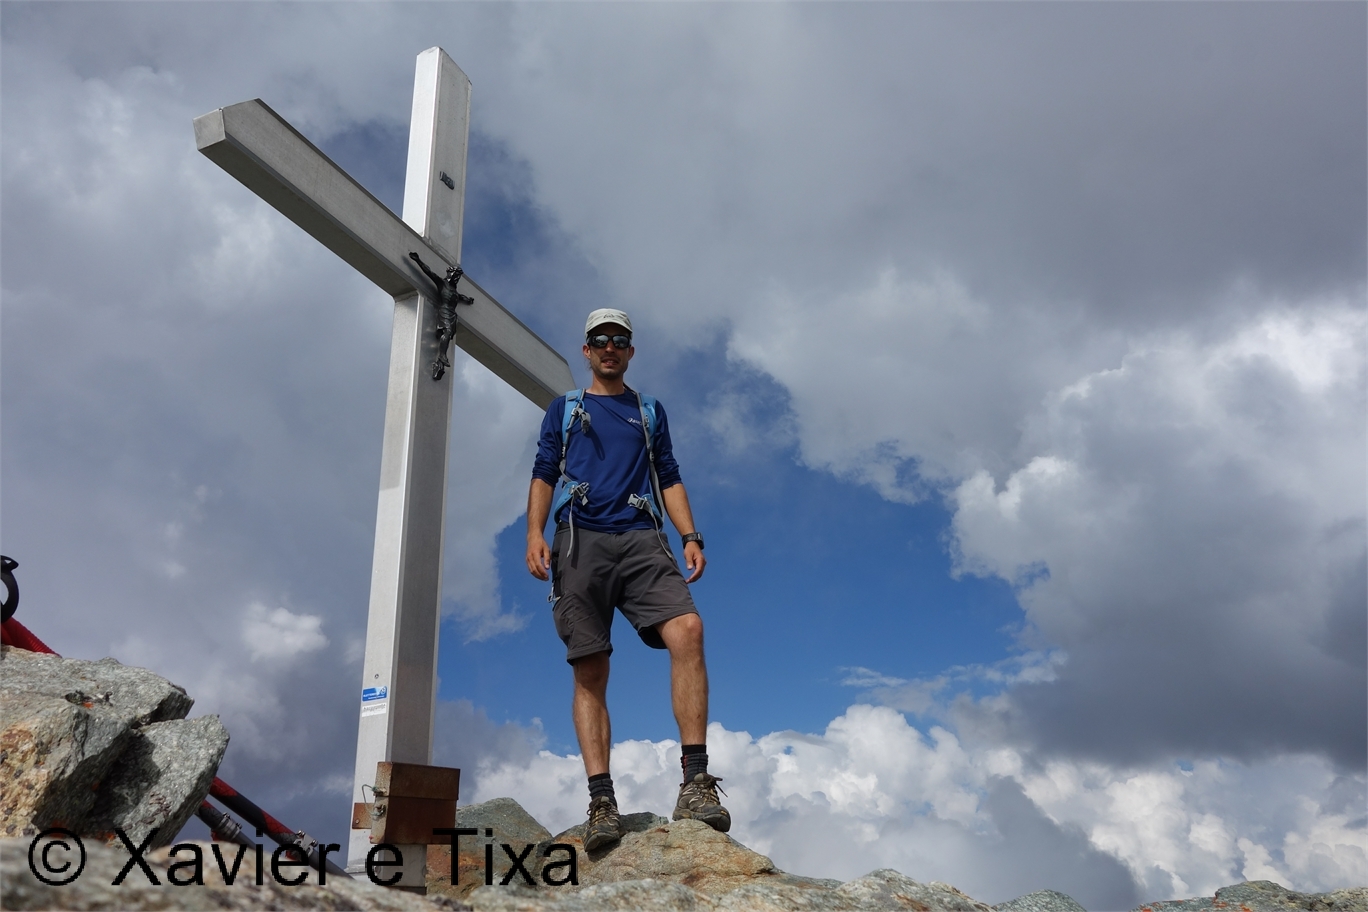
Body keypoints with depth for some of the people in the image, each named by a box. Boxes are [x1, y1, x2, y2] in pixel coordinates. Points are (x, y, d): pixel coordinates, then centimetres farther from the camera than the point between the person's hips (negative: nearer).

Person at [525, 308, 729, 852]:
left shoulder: (650, 411, 26)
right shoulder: (564, 409, 23)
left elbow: (669, 478, 20)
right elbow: (543, 475, 14)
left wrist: (690, 536, 5)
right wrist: (535, 533, -3)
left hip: (641, 541, 0)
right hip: (581, 542, 0)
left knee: (687, 629, -24)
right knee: (589, 672, -6)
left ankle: (695, 780, -25)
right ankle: (601, 801, -7)